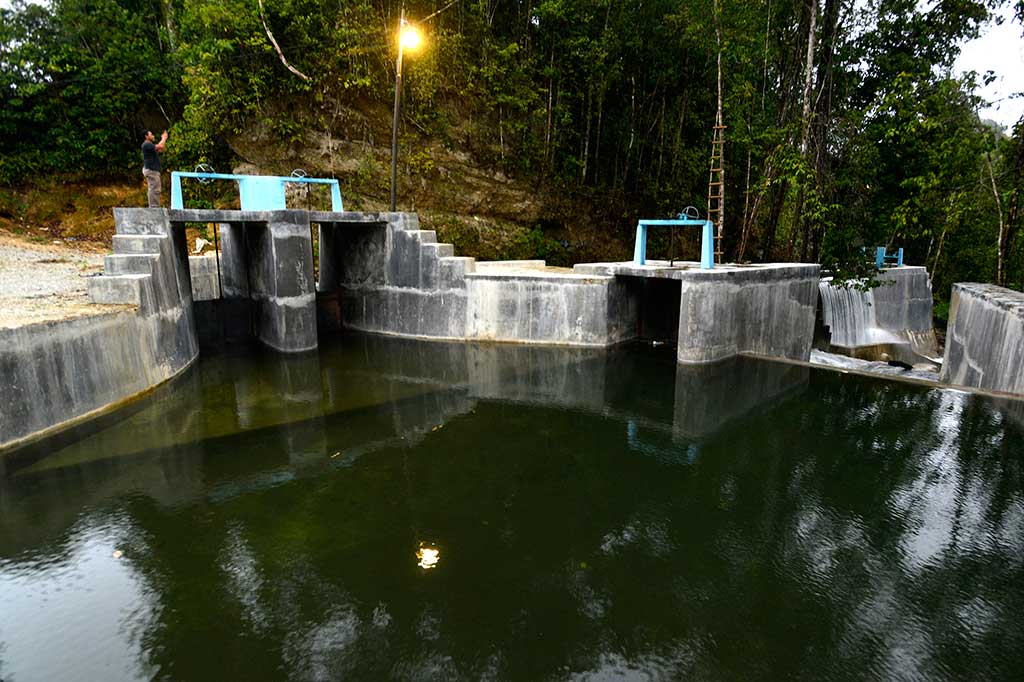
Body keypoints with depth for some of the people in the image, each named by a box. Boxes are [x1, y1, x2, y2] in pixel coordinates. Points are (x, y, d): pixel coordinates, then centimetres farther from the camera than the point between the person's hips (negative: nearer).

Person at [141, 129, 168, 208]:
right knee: (154, 189, -12)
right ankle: (153, 207, -13)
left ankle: (154, 207, 14)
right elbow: (160, 146, -22)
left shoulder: (150, 145, 21)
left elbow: (161, 149, 24)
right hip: (151, 170, -11)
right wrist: (163, 138, -7)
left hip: (153, 170, 11)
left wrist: (164, 139, 15)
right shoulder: (146, 144, -11)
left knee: (155, 190, 11)